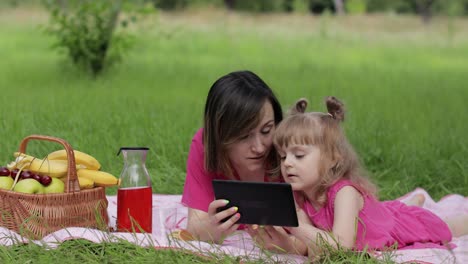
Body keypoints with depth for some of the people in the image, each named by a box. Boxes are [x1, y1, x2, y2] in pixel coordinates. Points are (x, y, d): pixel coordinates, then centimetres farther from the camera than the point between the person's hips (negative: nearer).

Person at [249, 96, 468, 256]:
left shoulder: (345, 193, -44)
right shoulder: (298, 196, -25)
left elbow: (341, 245, -53)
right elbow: (307, 246, -26)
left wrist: (295, 227, -59)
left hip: (413, 225, -5)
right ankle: (415, 201, 59)